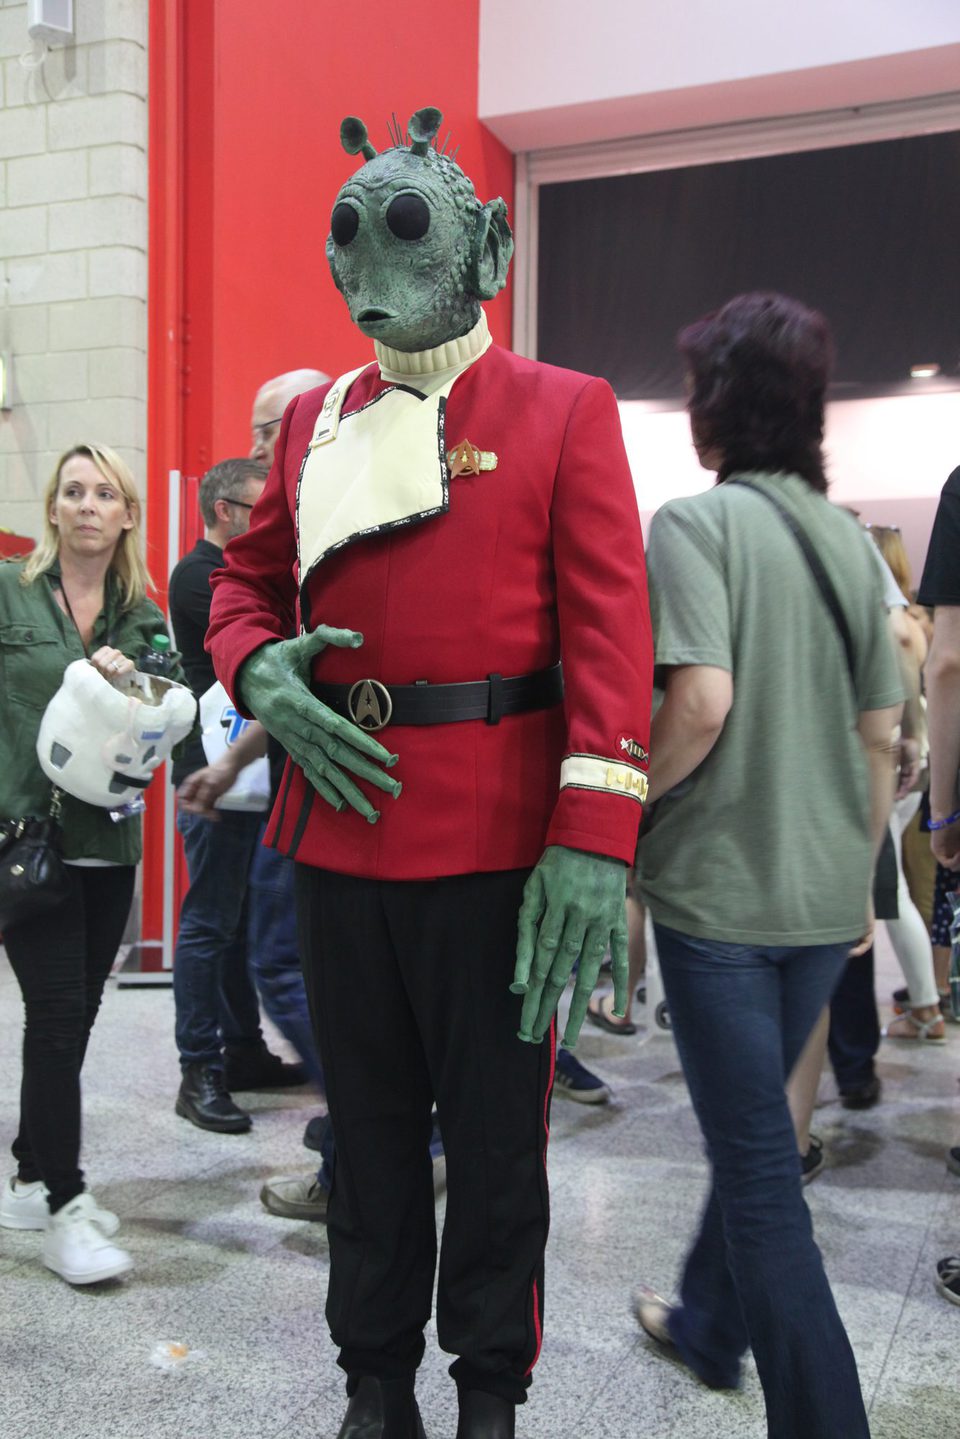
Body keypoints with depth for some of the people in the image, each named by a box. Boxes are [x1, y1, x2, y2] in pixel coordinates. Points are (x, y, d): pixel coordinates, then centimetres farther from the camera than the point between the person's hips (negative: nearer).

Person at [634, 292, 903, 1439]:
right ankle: (709, 1324, 43)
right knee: (754, 1121, 23)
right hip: (827, 893, 7)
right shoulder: (849, 539, 8)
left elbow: (701, 700, -24)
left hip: (719, 882, -7)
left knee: (756, 1155, 4)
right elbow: (880, 734, 10)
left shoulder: (696, 522, -11)